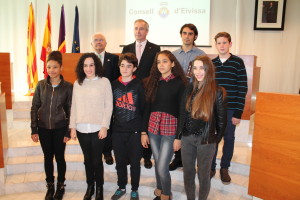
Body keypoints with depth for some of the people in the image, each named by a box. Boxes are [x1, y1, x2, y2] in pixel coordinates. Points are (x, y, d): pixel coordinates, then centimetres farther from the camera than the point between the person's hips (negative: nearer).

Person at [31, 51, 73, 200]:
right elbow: (34, 107, 2)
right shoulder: (41, 85, -2)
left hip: (60, 128, -2)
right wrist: (34, 130, -2)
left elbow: (70, 110, -4)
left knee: (59, 157, 9)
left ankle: (61, 185, 30)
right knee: (48, 157, 13)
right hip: (43, 128, 2)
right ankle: (50, 186, 31)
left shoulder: (68, 86, -7)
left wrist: (68, 132, -5)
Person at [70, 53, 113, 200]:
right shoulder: (77, 83, 6)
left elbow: (109, 106, -5)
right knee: (87, 160, 14)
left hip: (98, 129, -3)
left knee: (96, 160, 6)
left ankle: (99, 188, 26)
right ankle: (90, 186, 32)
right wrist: (72, 127, 4)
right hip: (81, 129, 3)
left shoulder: (104, 82, -4)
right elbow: (74, 107, 7)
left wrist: (104, 126, -10)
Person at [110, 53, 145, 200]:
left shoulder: (139, 85, -6)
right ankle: (121, 187, 35)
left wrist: (144, 131, -7)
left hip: (135, 132, -3)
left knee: (135, 162, 11)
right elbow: (110, 108, 8)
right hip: (117, 131, 3)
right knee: (120, 162, 15)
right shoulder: (114, 85, 4)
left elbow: (144, 109, -5)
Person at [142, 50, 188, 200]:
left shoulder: (180, 83, -6)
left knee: (162, 167, -3)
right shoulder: (152, 81, 6)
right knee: (157, 164, 16)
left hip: (170, 129, -4)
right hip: (153, 127, 4)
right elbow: (147, 107, 7)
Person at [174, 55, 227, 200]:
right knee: (188, 173, 16)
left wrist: (216, 140, -1)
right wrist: (178, 137, 7)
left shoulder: (217, 92, -11)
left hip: (206, 140, -4)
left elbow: (221, 120, -5)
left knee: (203, 174, 12)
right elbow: (182, 114, 6)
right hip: (187, 138, 4)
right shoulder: (189, 89, 2)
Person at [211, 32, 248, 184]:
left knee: (229, 139, 10)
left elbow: (243, 89, -5)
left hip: (230, 110, -2)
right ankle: (211, 167, 25)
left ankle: (224, 168, 27)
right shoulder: (211, 63, 5)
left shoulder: (237, 62, -3)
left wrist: (238, 113, -9)